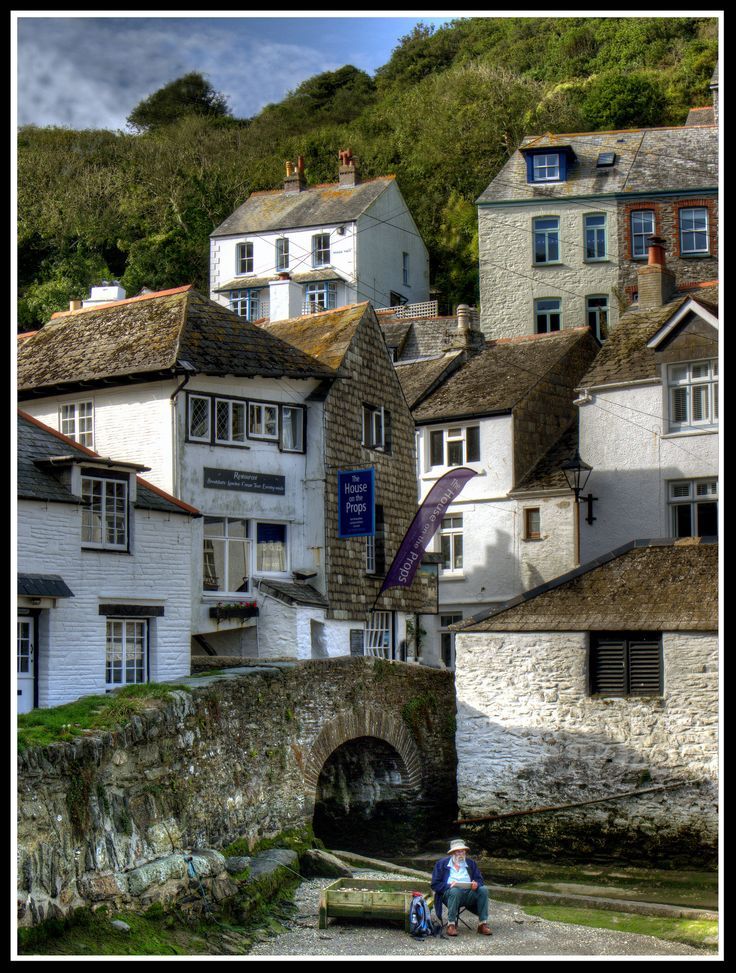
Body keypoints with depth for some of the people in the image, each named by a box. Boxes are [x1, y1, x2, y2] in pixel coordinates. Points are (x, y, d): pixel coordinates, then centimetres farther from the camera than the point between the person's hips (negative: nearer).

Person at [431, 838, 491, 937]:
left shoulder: (471, 863, 22)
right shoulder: (442, 863, 12)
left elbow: (480, 880, 14)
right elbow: (435, 884, 4)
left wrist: (476, 884, -11)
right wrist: (449, 886, -14)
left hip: (469, 893, 3)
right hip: (449, 893, -3)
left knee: (483, 890, -24)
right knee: (455, 891, -37)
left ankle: (483, 924, -24)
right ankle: (451, 924, -31)